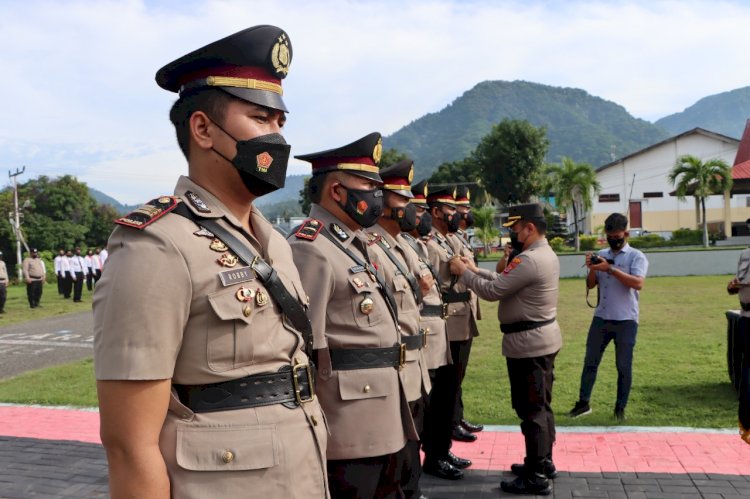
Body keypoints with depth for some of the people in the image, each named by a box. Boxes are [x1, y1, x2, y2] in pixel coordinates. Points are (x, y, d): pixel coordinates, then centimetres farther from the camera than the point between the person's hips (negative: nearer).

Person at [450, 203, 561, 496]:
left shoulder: (529, 260, -23)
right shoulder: (546, 254, 12)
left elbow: (492, 291, -20)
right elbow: (505, 282, 15)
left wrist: (463, 273, -7)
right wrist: (476, 270, 10)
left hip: (528, 343, -11)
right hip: (543, 338, 11)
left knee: (531, 410, -2)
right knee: (541, 406, 19)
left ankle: (537, 478, 6)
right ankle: (543, 463, 32)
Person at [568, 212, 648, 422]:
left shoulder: (636, 256, -4)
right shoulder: (601, 255, 10)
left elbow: (638, 283, -20)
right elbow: (590, 285, 10)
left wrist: (611, 269, -24)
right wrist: (592, 268, -10)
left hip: (625, 320, -4)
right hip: (601, 318, 4)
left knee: (624, 366, 5)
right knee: (590, 361, 7)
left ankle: (620, 408, 16)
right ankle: (583, 403, 16)